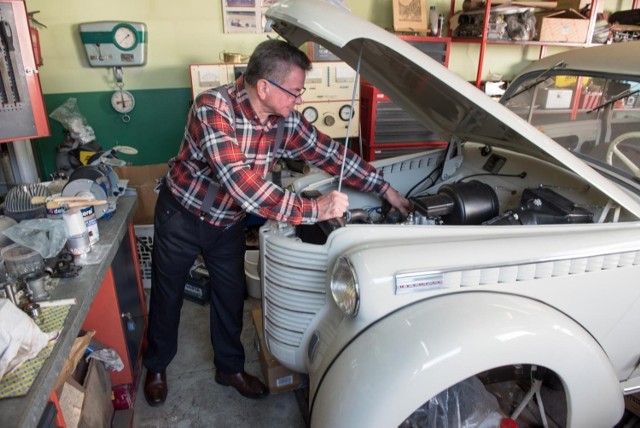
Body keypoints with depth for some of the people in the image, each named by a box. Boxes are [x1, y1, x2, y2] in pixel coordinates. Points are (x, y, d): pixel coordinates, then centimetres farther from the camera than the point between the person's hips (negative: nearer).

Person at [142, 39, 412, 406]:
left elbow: (331, 153, -4)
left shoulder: (286, 121, -14)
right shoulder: (213, 109, -33)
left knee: (231, 296, 14)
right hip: (182, 215, -4)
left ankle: (230, 368, 38)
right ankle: (156, 367, 41)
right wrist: (315, 210, -41)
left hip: (228, 222, 5)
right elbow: (244, 185, -42)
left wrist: (386, 189, -5)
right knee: (167, 296, 14)